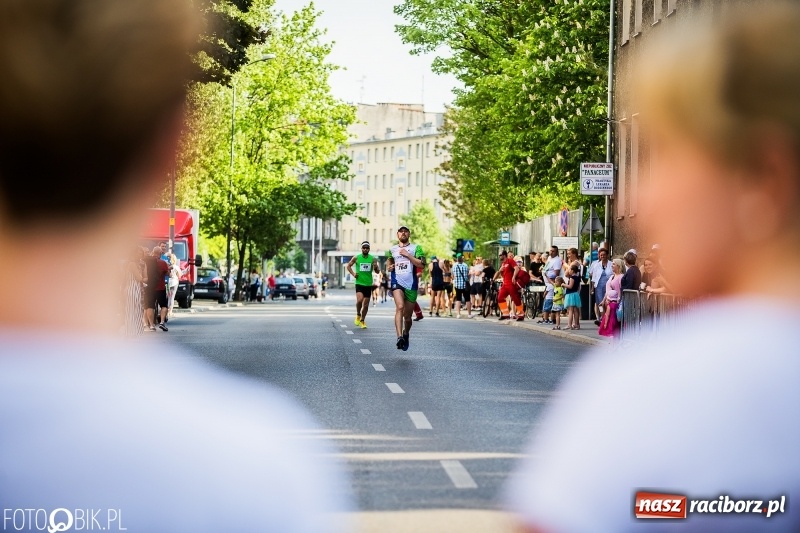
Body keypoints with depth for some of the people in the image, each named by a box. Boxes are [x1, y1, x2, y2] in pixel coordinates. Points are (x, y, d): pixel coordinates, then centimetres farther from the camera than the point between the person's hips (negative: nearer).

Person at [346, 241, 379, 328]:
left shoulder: (373, 259, 2)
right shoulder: (356, 258, -1)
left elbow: (377, 271, 6)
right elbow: (348, 266, 12)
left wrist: (376, 267, -17)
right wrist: (353, 274, -5)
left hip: (368, 284, 2)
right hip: (359, 283, -2)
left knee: (366, 304, 7)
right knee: (359, 300, -23)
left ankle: (362, 320, 25)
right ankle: (358, 315, 4)